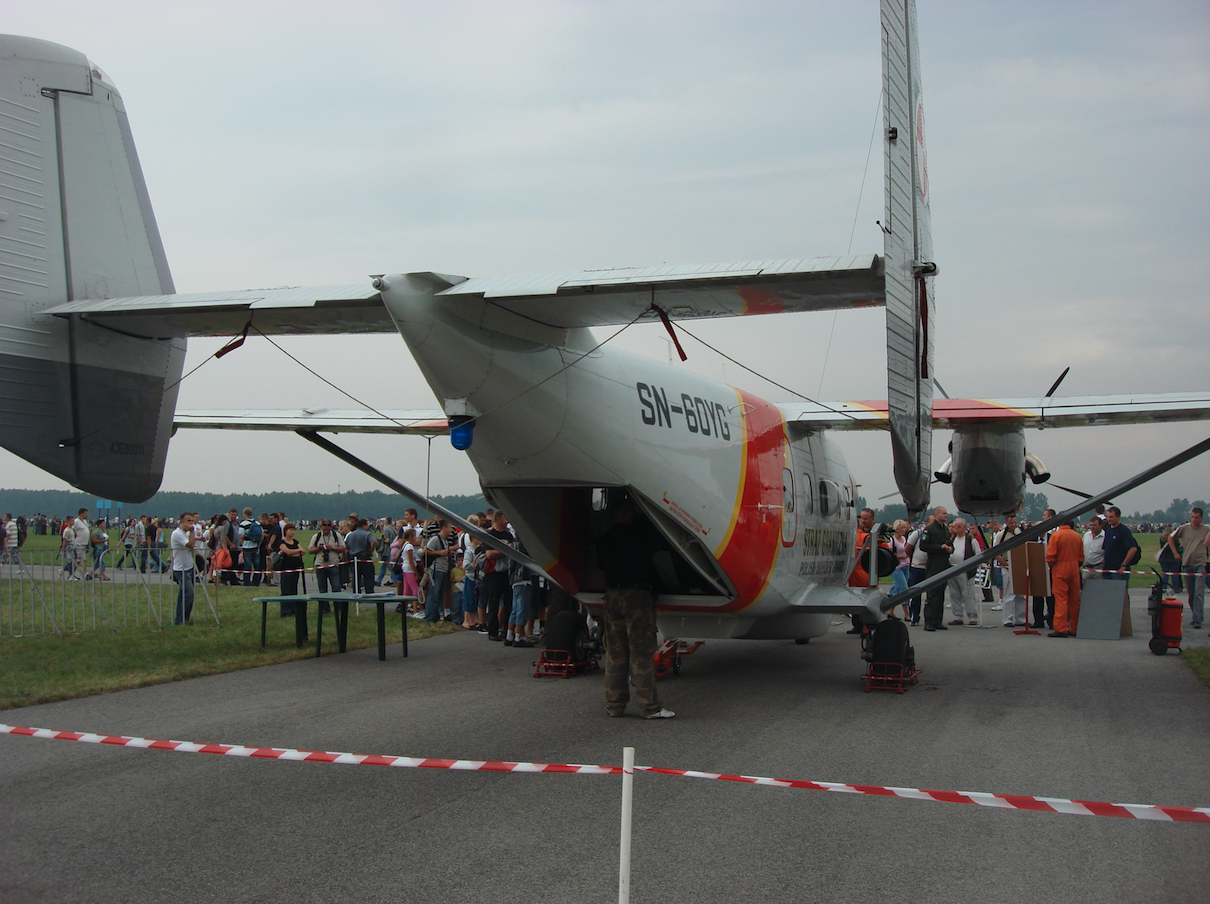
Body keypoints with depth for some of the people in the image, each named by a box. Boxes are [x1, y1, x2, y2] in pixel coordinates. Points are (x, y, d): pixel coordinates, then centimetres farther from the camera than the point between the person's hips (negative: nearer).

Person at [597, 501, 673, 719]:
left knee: (614, 653, 10)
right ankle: (650, 706, -4)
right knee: (642, 652, -5)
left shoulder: (606, 539, 11)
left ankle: (614, 704, 13)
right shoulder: (641, 535, -6)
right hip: (638, 594, -6)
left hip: (612, 594, 6)